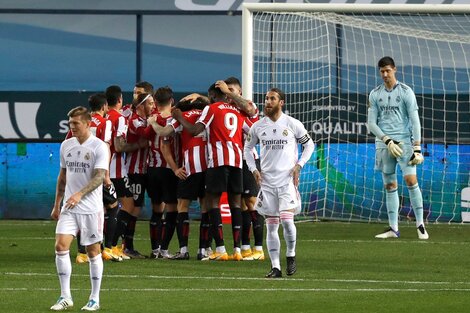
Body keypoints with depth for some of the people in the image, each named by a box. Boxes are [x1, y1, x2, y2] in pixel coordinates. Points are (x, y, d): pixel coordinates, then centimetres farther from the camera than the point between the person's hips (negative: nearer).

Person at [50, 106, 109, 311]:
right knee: (61, 246, -9)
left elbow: (99, 177, -18)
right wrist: (57, 205, 18)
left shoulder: (99, 147, -9)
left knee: (93, 251, 3)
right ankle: (65, 297, -3)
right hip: (69, 208, 5)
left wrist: (79, 194, -31)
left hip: (91, 208, -5)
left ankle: (95, 299, 12)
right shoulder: (66, 145, 9)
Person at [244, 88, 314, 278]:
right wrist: (253, 169, 6)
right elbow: (248, 148, 19)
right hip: (267, 182, 3)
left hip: (287, 180, -3)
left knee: (286, 219, -18)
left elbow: (309, 145, 8)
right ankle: (275, 267, 7)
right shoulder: (258, 127, 6)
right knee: (271, 225, 2)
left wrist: (299, 165, -3)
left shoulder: (292, 124, -2)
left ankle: (291, 255, 7)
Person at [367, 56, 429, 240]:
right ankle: (393, 229, 7)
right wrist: (387, 140, -9)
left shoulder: (406, 92, 0)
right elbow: (371, 123, 5)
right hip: (383, 144, 3)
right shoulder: (375, 94, 9)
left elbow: (414, 120, -3)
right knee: (389, 185, 4)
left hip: (404, 141, -3)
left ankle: (420, 225, -8)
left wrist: (417, 147, -11)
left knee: (411, 180, -14)